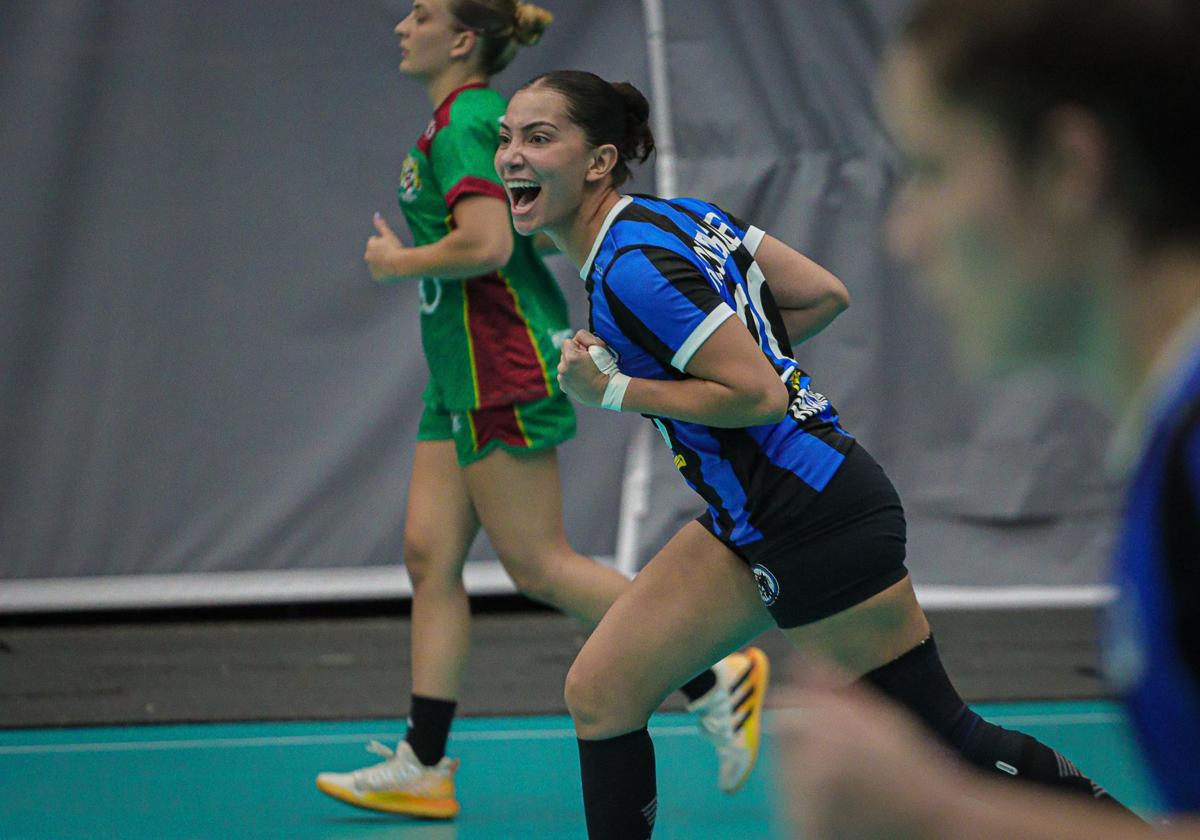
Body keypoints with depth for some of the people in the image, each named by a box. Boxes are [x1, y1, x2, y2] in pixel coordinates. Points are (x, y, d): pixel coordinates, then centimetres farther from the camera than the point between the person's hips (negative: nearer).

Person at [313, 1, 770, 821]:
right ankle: (423, 766, 7)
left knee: (538, 565, -6)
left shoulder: (462, 125, -16)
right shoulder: (486, 115, 15)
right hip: (464, 378, 10)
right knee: (430, 556, 6)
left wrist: (400, 261, -13)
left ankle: (716, 681, 1)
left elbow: (486, 242, -28)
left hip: (500, 372, -10)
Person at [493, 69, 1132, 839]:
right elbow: (826, 294, 8)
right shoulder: (682, 214, 5)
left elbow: (758, 394, -24)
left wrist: (615, 390, -17)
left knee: (940, 740, 1)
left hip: (818, 526, -10)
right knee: (598, 694, 4)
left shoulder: (634, 268, -21)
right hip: (751, 522, 10)